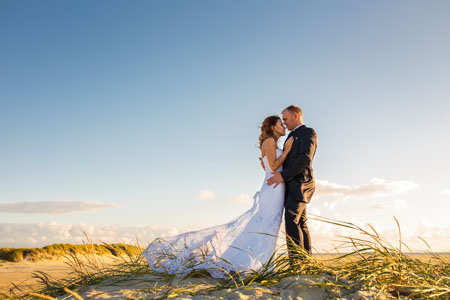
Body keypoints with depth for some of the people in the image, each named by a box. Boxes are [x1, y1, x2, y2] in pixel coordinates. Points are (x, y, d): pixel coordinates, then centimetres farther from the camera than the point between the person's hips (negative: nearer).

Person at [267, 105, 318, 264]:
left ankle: (297, 262, -22)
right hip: (291, 185, 9)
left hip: (301, 183, -9)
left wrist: (284, 175, -20)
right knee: (300, 224, 7)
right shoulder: (292, 136, 24)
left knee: (292, 220, -20)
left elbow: (305, 158, -17)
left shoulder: (308, 132, -3)